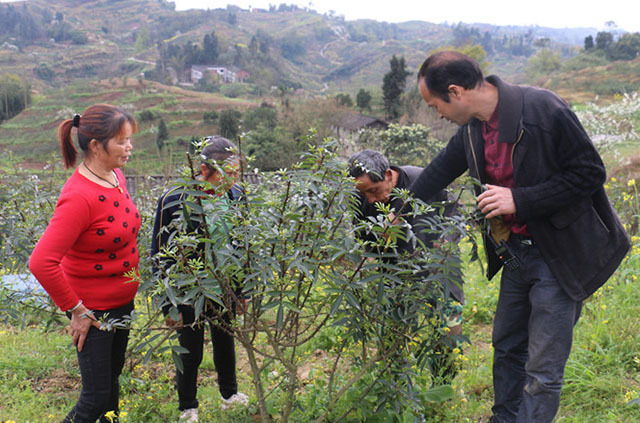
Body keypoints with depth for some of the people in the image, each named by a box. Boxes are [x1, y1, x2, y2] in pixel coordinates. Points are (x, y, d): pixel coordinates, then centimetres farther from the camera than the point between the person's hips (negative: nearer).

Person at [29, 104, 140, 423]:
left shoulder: (116, 176, -1)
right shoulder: (79, 197, -28)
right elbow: (41, 263, -32)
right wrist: (76, 310, -22)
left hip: (122, 301, 8)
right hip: (93, 310, -8)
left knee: (113, 376, 24)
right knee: (97, 396, 3)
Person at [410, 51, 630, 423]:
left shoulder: (543, 110, -23)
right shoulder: (473, 128, 0)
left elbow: (591, 173, -19)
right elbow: (441, 171, 17)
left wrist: (519, 200, -25)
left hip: (557, 255, -7)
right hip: (515, 251, 7)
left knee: (542, 371, 1)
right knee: (507, 349, 22)